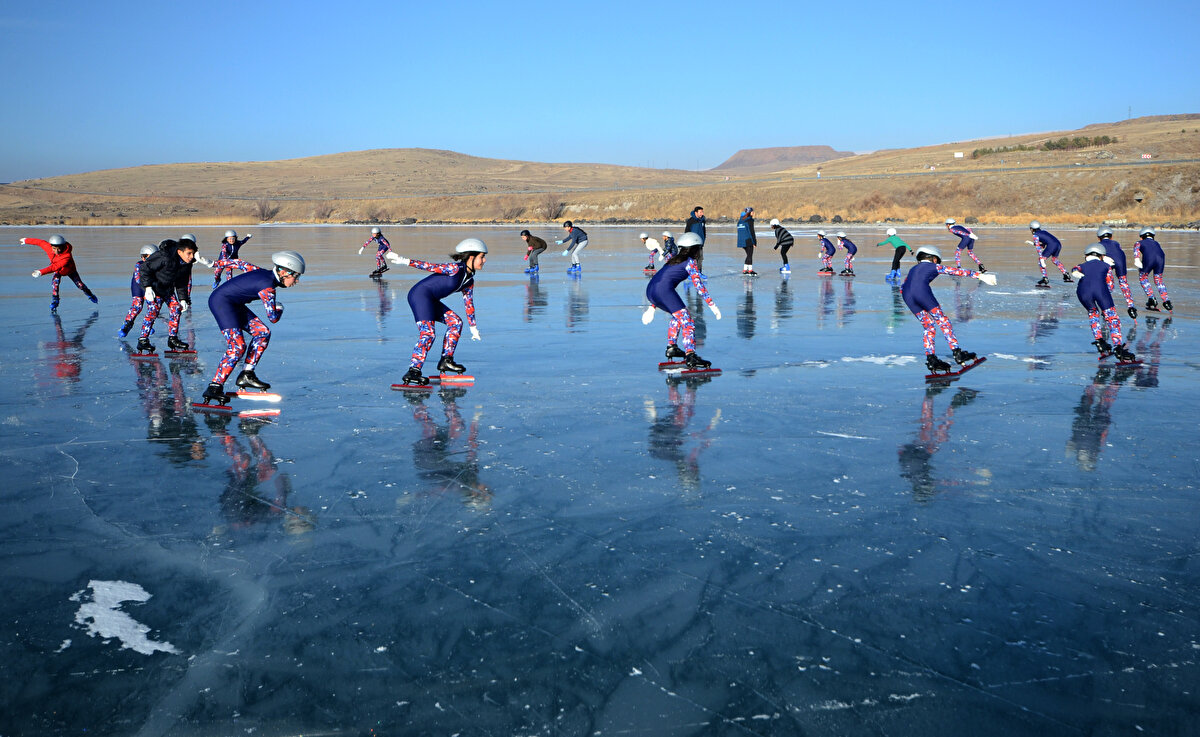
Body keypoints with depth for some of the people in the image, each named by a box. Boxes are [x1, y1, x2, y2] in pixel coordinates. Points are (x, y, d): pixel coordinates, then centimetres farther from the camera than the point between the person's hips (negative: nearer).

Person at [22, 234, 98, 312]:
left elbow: (55, 267, -56)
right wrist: (27, 240, 1)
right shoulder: (49, 247, -32)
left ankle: (90, 295, 37)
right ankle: (54, 301, -18)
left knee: (80, 284, 9)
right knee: (55, 282, -25)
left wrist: (41, 272, -64)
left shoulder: (67, 256, -48)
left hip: (70, 270, -3)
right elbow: (40, 242, -12)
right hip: (58, 271, 3)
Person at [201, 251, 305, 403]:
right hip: (221, 301, -10)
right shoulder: (267, 286, -21)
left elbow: (241, 263, 18)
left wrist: (217, 264, 33)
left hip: (233, 304, 10)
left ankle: (247, 375, 9)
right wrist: (279, 308, 4)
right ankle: (214, 387, -22)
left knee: (263, 333, 6)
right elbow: (273, 317, -18)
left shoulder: (264, 273, 5)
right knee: (237, 346, -22)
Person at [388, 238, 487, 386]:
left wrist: (473, 326, 23)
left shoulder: (469, 281, 12)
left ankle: (446, 360, 14)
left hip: (431, 301, 10)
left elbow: (469, 303, 20)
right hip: (420, 294, -10)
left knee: (455, 321, 10)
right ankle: (413, 371, -23)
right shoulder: (455, 268, -16)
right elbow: (430, 266, -19)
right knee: (428, 333, -19)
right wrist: (405, 261, -24)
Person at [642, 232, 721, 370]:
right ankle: (691, 356, -30)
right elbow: (699, 286, -1)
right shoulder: (690, 262, 8)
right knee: (687, 321, -13)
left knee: (678, 315, 30)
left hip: (650, 291, 9)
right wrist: (712, 305, -1)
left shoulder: (674, 259, 32)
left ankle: (671, 347, 27)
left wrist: (652, 307, 36)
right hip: (664, 291, -9)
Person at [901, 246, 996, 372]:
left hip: (907, 296, 5)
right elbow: (957, 271, 21)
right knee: (943, 322, 2)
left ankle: (931, 359, 5)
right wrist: (980, 275, 22)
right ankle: (957, 353, -5)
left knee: (929, 326, 14)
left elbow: (902, 288, 36)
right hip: (922, 291, -5)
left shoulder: (912, 269, 36)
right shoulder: (934, 266, 23)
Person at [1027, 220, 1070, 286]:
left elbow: (1038, 248, -2)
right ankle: (1066, 275, 31)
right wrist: (1032, 243, 37)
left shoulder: (1035, 235, 8)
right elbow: (1042, 246, 34)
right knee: (1054, 259, 31)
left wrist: (1042, 260, -8)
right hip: (1058, 244, 8)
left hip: (1051, 246, -8)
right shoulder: (1044, 232, 30)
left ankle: (1045, 279, -2)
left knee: (1040, 260, 6)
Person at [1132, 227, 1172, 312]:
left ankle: (1151, 299, 9)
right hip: (1160, 258, 3)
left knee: (1143, 278, 19)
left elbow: (1136, 247, 5)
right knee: (1158, 281, 20)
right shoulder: (1156, 243, 38)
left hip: (1148, 258, -3)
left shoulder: (1139, 243, 27)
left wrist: (1136, 259, -10)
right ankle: (1166, 300, 6)